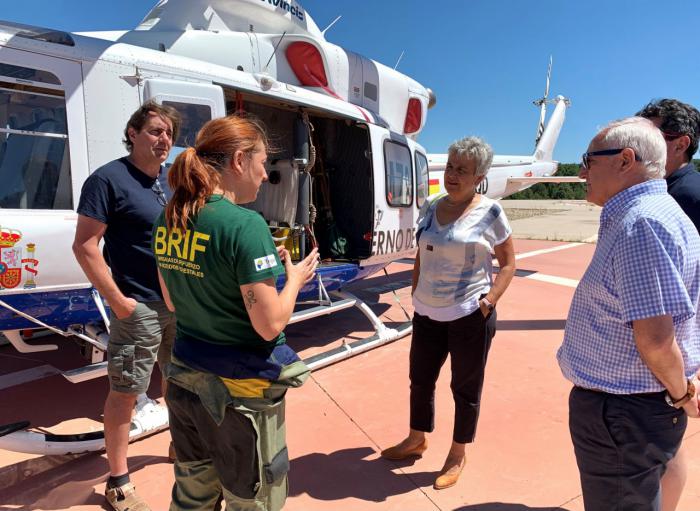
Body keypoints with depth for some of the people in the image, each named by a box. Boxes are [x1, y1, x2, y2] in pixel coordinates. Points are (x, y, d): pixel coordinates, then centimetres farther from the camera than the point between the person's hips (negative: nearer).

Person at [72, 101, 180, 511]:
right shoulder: (109, 179, -11)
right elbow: (85, 246, -14)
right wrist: (118, 301, -17)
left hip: (181, 303, 7)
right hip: (140, 308, -7)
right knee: (125, 392, 5)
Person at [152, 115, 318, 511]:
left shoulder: (169, 219, 1)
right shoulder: (245, 224, -22)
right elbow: (269, 325, -22)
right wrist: (295, 278, -4)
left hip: (186, 380, 7)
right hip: (241, 389, -7)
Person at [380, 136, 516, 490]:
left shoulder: (489, 212, -8)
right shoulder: (430, 208, 5)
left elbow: (508, 263, -2)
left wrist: (489, 301, -13)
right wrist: (416, 295, 9)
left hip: (470, 315, -5)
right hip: (428, 313, 5)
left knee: (466, 387, 11)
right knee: (420, 378, 18)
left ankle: (457, 455, 32)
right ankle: (416, 440, 42)